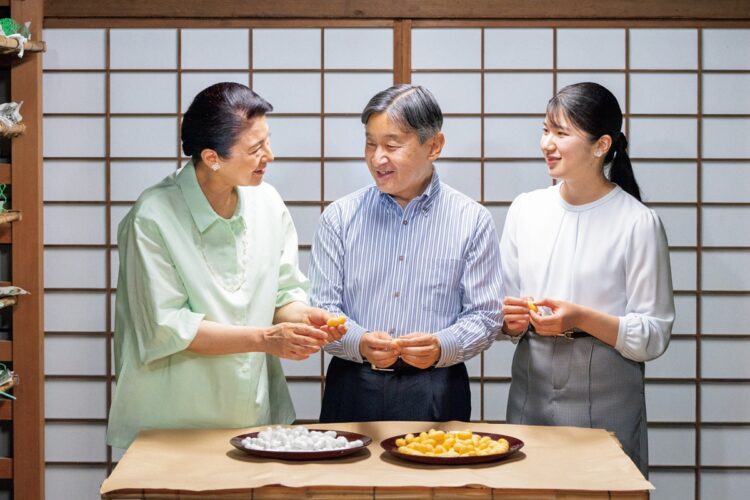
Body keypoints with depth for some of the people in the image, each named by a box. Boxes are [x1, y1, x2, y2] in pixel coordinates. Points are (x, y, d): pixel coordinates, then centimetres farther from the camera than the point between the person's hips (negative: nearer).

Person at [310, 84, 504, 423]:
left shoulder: (472, 221, 2)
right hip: (353, 389, 1)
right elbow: (322, 309, 1)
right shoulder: (340, 217, 5)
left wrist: (441, 347, -19)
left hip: (435, 394, -1)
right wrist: (360, 342, -20)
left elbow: (485, 316, 0)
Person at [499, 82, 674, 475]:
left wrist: (581, 318, -22)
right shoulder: (525, 209, 5)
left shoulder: (638, 222, -8)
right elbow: (504, 313, 11)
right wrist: (511, 319, -10)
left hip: (607, 409, -4)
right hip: (530, 401, 4)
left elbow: (654, 336, -10)